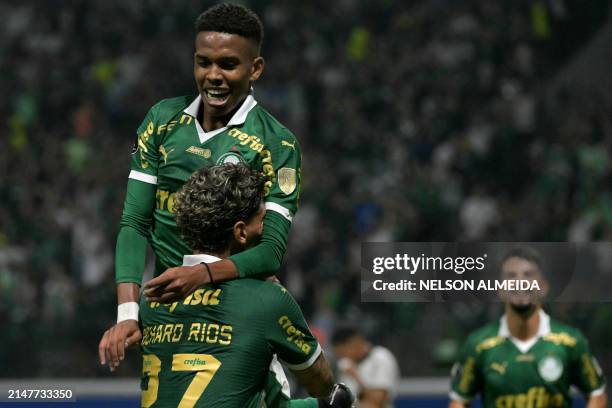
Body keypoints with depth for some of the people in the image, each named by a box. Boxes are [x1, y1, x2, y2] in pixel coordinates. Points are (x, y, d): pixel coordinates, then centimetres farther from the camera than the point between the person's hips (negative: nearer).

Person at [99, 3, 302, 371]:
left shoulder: (278, 144, -4)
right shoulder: (162, 120, 7)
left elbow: (272, 251, -11)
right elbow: (135, 223, 6)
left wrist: (203, 275, -30)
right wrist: (128, 313, -9)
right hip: (168, 298, 3)